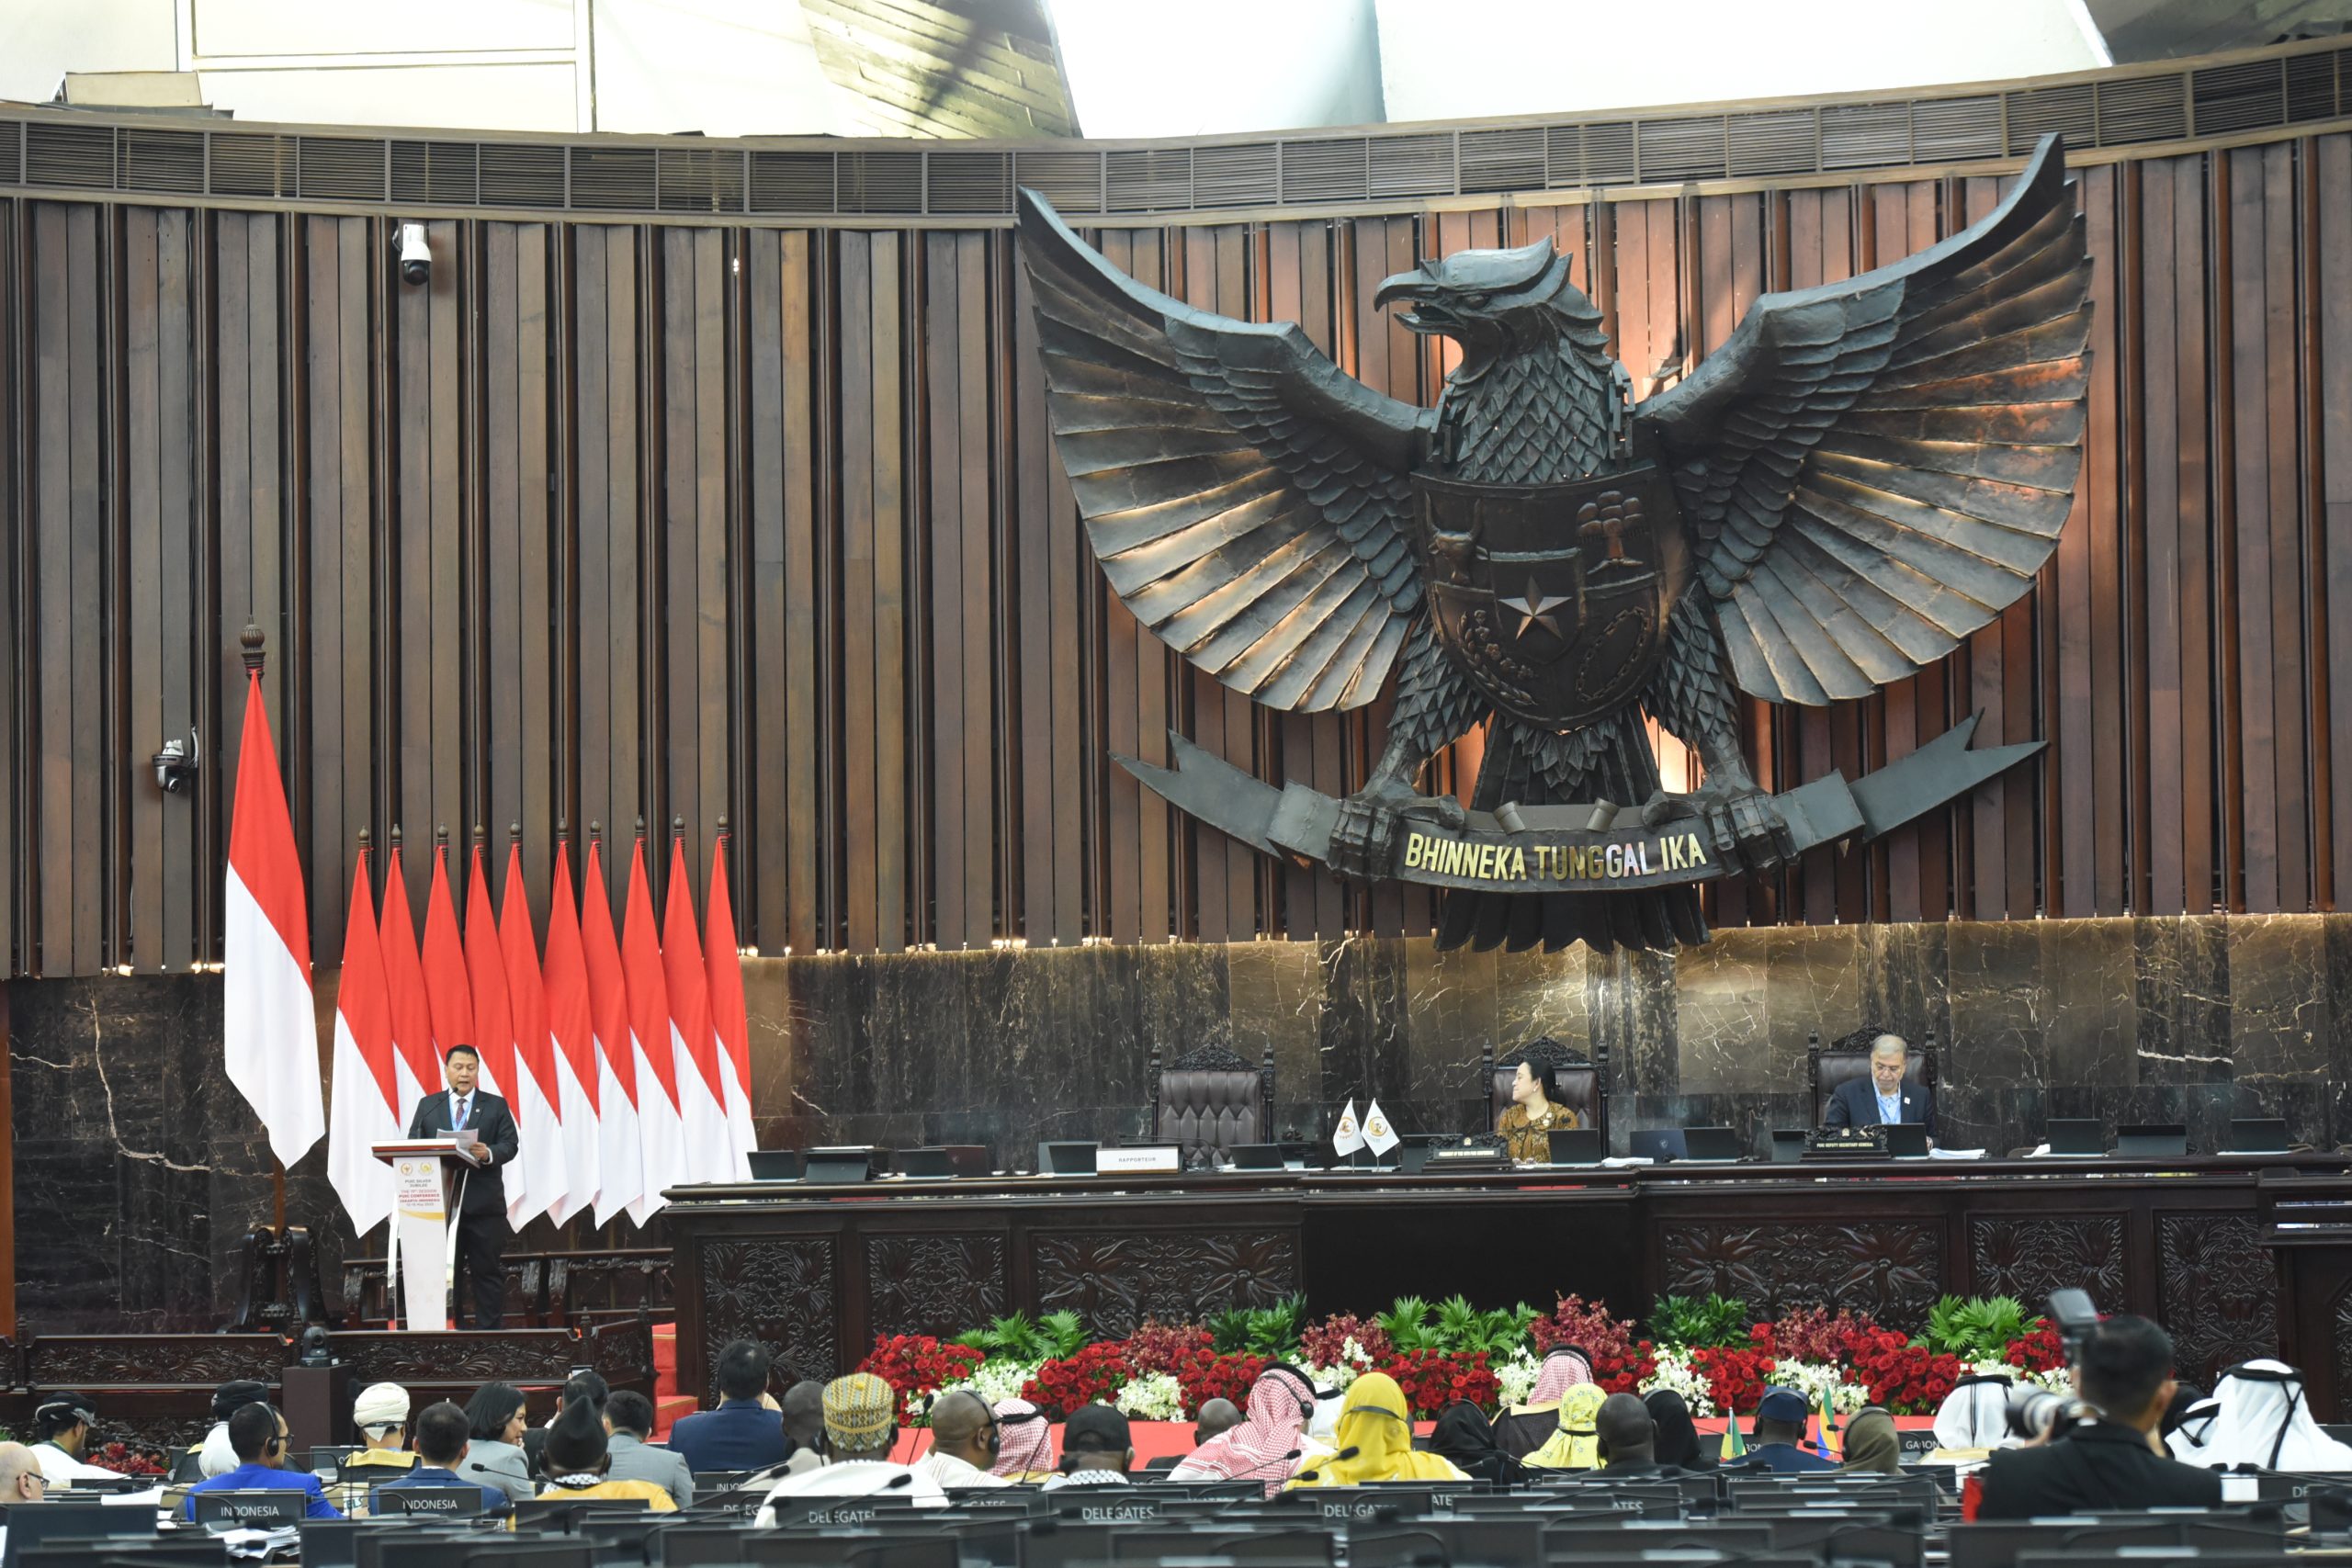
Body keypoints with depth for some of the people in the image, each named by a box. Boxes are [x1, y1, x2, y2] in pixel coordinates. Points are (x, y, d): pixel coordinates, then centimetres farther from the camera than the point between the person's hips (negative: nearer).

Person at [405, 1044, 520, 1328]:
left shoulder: (496, 1106, 9)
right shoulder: (427, 1105, 12)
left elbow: (509, 1145, -1)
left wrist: (489, 1154, -22)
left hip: (484, 1203, -1)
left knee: (488, 1270, 0)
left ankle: (488, 1330, 4)